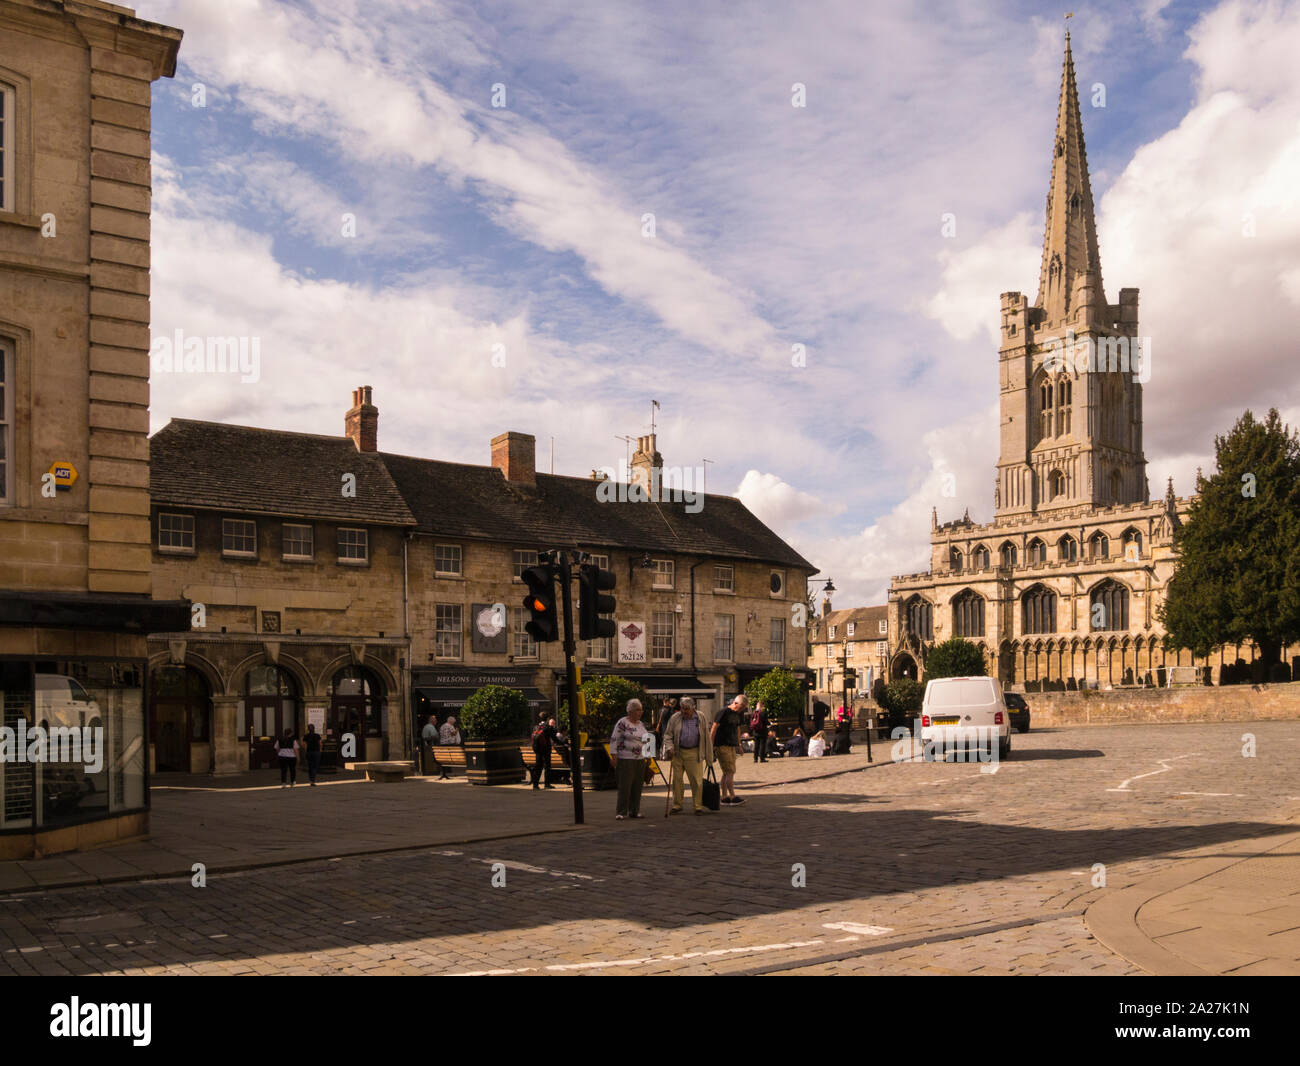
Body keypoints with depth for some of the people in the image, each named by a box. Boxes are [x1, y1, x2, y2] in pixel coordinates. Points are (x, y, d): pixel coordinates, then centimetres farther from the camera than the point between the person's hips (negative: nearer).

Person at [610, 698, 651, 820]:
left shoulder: (640, 723, 15)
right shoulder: (622, 723, -8)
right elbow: (614, 740, -10)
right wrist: (614, 755, -17)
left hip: (640, 759, 7)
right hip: (626, 759, -7)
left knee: (637, 786, 7)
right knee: (625, 786, -7)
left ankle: (634, 811, 15)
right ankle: (621, 812, -4)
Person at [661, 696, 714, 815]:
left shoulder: (700, 718, 3)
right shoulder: (675, 718, 1)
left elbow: (706, 737, 7)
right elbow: (667, 735, 6)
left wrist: (708, 756, 7)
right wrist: (669, 747, -13)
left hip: (694, 753, -1)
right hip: (678, 752, 1)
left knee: (697, 781, -5)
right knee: (677, 780, 5)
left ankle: (698, 807, 5)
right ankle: (677, 806, 16)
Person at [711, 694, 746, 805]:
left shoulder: (739, 714, 12)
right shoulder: (724, 712, -13)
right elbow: (714, 729, -12)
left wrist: (738, 744, 21)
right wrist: (711, 745, -14)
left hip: (732, 746, 8)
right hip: (722, 746, -8)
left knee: (727, 773, 9)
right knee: (730, 772, -11)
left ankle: (725, 797, 13)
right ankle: (733, 797, -10)